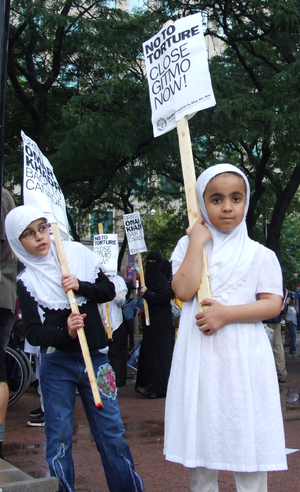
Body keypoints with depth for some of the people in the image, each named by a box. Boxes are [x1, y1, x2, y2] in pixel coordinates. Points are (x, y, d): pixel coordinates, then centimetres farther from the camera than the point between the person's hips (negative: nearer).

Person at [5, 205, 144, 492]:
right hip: (57, 365, -1)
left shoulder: (78, 254, 3)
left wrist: (80, 286, -11)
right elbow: (33, 333, -7)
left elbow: (109, 291, 7)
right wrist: (65, 332, -25)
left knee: (112, 431, 6)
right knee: (58, 437, 5)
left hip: (95, 358, 1)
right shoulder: (27, 282, -2)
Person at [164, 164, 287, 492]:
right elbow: (184, 291, -9)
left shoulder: (260, 255, 3)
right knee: (199, 442, 11)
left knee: (248, 445, 0)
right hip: (199, 357, 2)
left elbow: (273, 305, -4)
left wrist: (226, 313, -16)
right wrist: (198, 241, -8)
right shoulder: (189, 246, 7)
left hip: (244, 357, -2)